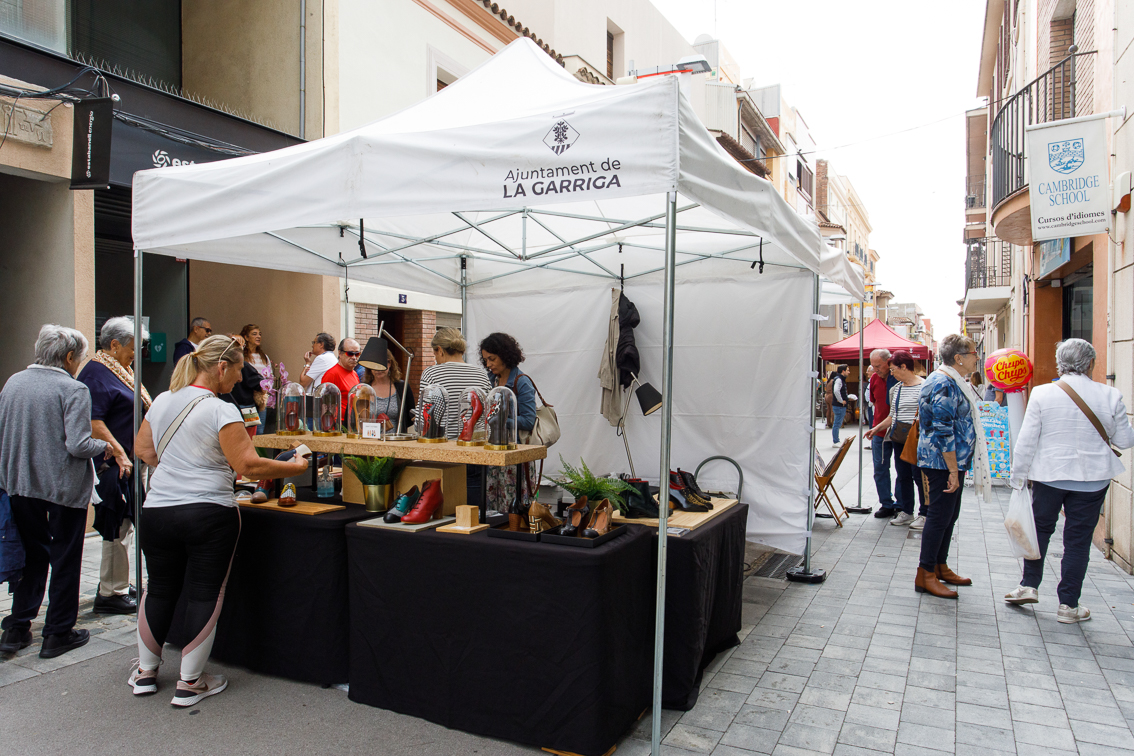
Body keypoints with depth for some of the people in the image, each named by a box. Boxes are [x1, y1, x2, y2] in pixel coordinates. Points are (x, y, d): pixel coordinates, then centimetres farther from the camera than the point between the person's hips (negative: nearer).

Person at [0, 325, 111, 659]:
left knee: (32, 556, 19)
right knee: (65, 559, 8)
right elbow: (77, 445, -22)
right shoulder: (73, 390, -17)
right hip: (64, 488, -6)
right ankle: (57, 634, 16)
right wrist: (103, 447, -3)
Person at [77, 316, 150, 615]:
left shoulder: (118, 370, 16)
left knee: (122, 524, 17)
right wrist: (119, 454, -23)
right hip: (112, 463, -10)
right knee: (118, 526, -4)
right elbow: (93, 422, -23)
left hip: (126, 460, 10)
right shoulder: (97, 373, -15)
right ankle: (111, 594, 5)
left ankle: (116, 582, 29)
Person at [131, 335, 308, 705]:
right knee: (205, 594, 6)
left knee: (158, 588, 20)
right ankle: (190, 682, 14)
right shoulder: (220, 411, -15)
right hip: (209, 515, -6)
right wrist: (295, 467, -9)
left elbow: (143, 450, 18)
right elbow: (249, 466, -19)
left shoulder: (162, 401, 6)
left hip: (158, 510, 6)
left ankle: (146, 671, 33)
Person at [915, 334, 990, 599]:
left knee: (949, 515, 16)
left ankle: (940, 567, 27)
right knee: (940, 516, -5)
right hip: (944, 463, -10)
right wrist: (953, 471, -23)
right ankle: (925, 575, 3)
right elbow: (943, 432, -23)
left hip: (952, 461, 10)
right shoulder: (944, 384, -18)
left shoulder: (952, 382, 16)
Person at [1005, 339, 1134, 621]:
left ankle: (1029, 585, 22)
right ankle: (1068, 605, 14)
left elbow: (1026, 442, -8)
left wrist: (1018, 478, 1)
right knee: (1078, 539, 7)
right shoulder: (1110, 395, -6)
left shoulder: (1042, 394, -9)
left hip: (1049, 475, 0)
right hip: (1093, 479, 1)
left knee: (1040, 528, 19)